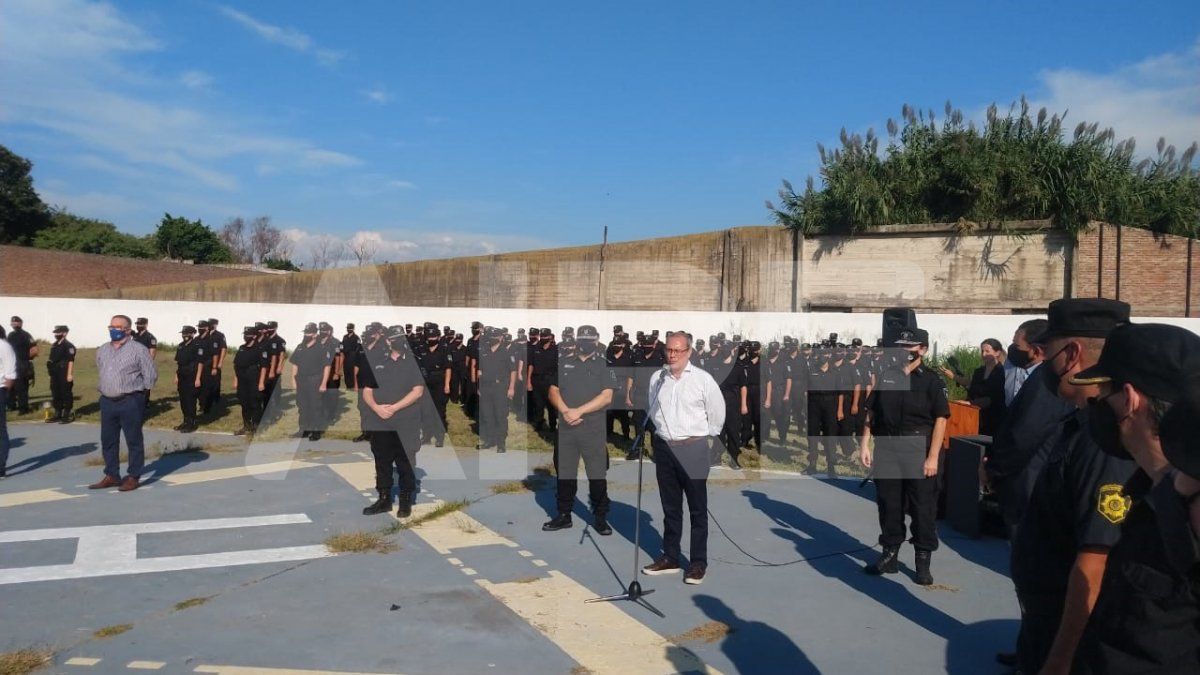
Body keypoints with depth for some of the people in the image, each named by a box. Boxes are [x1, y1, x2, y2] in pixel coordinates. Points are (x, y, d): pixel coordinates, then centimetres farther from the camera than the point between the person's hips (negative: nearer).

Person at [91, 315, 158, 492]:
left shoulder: (138, 350, -8)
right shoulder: (102, 350, 12)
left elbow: (151, 375, -6)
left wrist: (137, 390, 1)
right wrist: (104, 388, 18)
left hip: (130, 402, -6)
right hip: (107, 401, 7)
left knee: (133, 441, 0)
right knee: (108, 440, 11)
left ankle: (133, 477, 7)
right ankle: (112, 476, 21)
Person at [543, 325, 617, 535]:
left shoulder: (604, 365, 1)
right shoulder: (564, 364, 13)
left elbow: (606, 397, -8)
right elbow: (553, 391, 9)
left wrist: (579, 411, -14)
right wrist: (565, 411, -10)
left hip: (594, 430, -3)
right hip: (565, 428, 4)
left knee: (597, 476, 0)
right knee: (564, 473, 10)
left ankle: (600, 518, 11)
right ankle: (564, 515, 22)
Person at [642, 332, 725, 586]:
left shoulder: (702, 379, -7)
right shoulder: (656, 378, 4)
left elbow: (717, 412, 1)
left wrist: (705, 437, 7)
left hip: (693, 449, -4)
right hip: (664, 448, 4)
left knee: (697, 509, 3)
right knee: (670, 507, 14)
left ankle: (698, 563, 11)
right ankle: (670, 557, 25)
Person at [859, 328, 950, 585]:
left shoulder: (931, 381, -3)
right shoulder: (885, 376, 7)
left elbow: (940, 419, -6)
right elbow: (871, 412, 11)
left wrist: (932, 457, -11)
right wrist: (865, 444, 5)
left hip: (919, 452, -3)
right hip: (886, 450, 4)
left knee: (923, 508, 4)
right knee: (888, 504, 11)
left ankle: (923, 562, 16)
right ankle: (889, 556, 23)